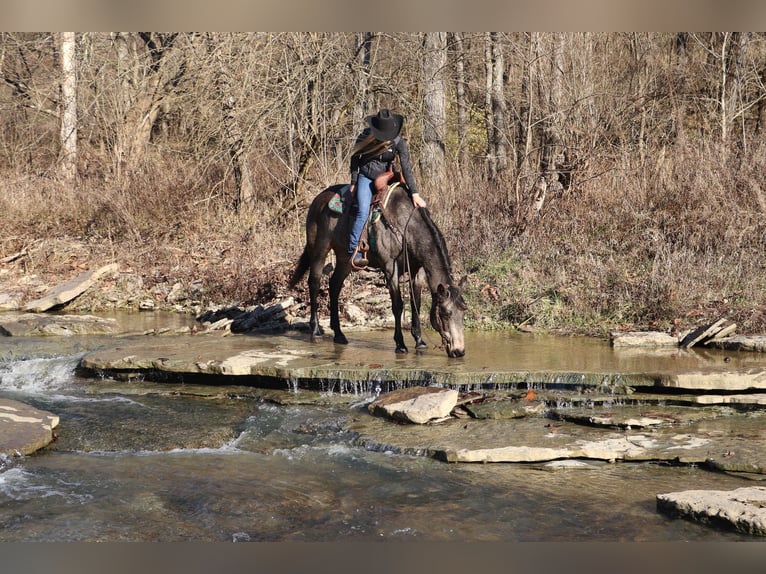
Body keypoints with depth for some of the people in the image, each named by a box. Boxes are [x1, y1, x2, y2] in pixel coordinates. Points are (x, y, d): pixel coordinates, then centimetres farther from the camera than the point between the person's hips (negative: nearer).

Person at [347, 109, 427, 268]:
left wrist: (414, 193, -16)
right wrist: (354, 182, 2)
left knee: (420, 205, -7)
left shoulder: (398, 141, -13)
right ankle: (353, 253, -24)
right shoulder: (365, 137, -14)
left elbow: (406, 167, -13)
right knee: (363, 212, -24)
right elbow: (354, 158, 1)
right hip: (366, 178, -3)